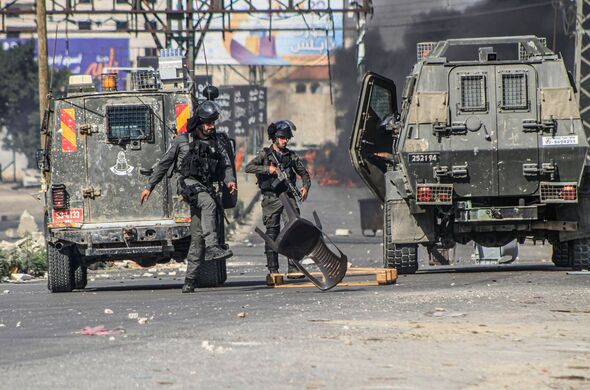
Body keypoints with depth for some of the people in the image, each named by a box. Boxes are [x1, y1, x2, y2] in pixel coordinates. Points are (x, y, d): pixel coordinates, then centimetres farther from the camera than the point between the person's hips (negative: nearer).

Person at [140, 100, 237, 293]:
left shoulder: (216, 141, 15)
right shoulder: (183, 140, 6)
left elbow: (226, 165, 9)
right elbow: (164, 164, 10)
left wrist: (230, 180, -14)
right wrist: (149, 186, 9)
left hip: (207, 187, 4)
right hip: (189, 182, -4)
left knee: (198, 234, -1)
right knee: (208, 203, -36)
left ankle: (190, 280, 2)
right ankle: (212, 247, -47)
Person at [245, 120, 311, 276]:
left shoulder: (291, 156, 14)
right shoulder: (265, 154, 4)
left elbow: (304, 173, 20)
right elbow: (249, 167, -7)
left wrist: (306, 187, 1)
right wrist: (267, 169, -17)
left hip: (289, 196, 3)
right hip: (271, 197, -3)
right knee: (272, 232, -3)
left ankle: (293, 267, -4)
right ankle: (273, 269, -1)